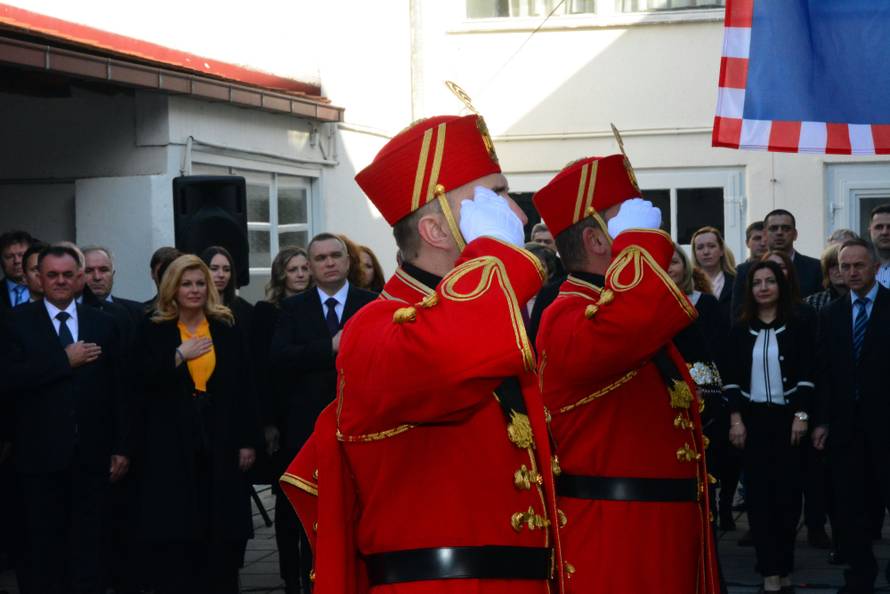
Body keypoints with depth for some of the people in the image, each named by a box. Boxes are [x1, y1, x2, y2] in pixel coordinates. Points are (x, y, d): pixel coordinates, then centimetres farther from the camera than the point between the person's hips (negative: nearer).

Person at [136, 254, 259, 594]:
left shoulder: (227, 329, 8)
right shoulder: (154, 331, 5)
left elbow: (243, 390, 6)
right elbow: (144, 380, -6)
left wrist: (248, 441, 1)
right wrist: (180, 355, -11)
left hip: (220, 442, 1)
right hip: (171, 445, -1)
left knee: (221, 531, 1)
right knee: (175, 533, -3)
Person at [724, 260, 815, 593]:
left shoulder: (797, 328, 1)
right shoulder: (740, 331, 6)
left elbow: (807, 376, -2)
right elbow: (731, 378, 4)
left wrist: (801, 416, -10)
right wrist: (735, 419, -5)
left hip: (787, 417, -1)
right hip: (752, 418, 1)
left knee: (787, 491, -2)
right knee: (758, 493, -3)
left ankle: (783, 567, 9)